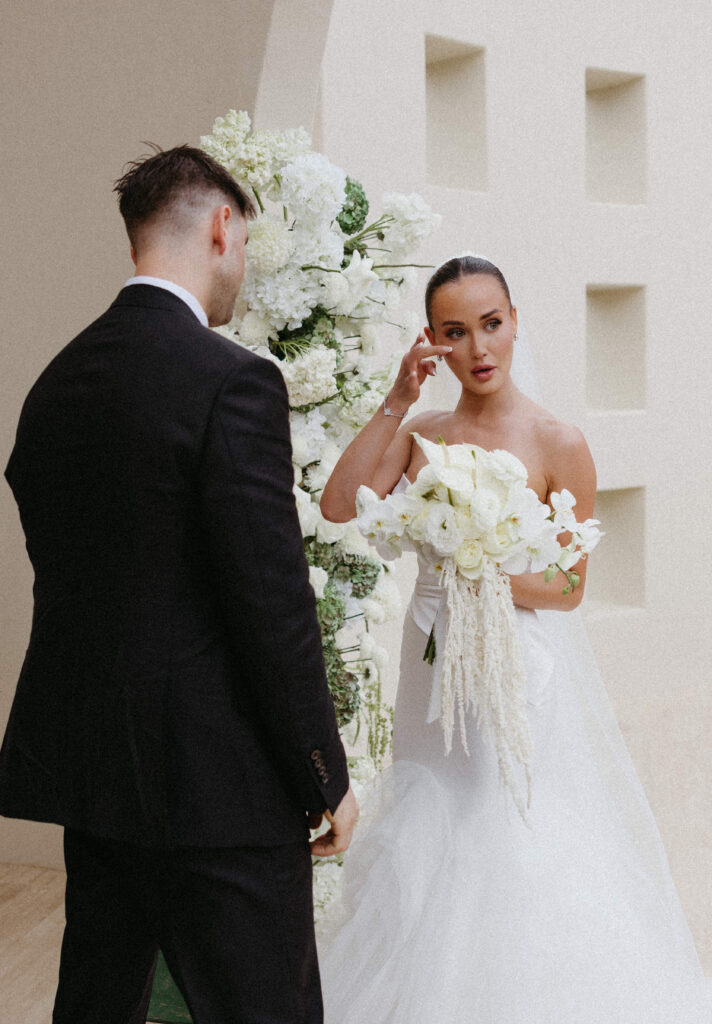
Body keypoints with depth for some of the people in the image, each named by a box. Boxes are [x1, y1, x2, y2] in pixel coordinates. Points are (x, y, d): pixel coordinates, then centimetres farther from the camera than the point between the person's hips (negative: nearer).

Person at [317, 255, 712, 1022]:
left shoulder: (558, 445, -8)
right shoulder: (420, 434, 4)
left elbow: (568, 587, -6)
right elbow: (338, 505, -12)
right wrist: (396, 402, -13)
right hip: (434, 668, 4)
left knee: (519, 857, 0)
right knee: (427, 848, 12)